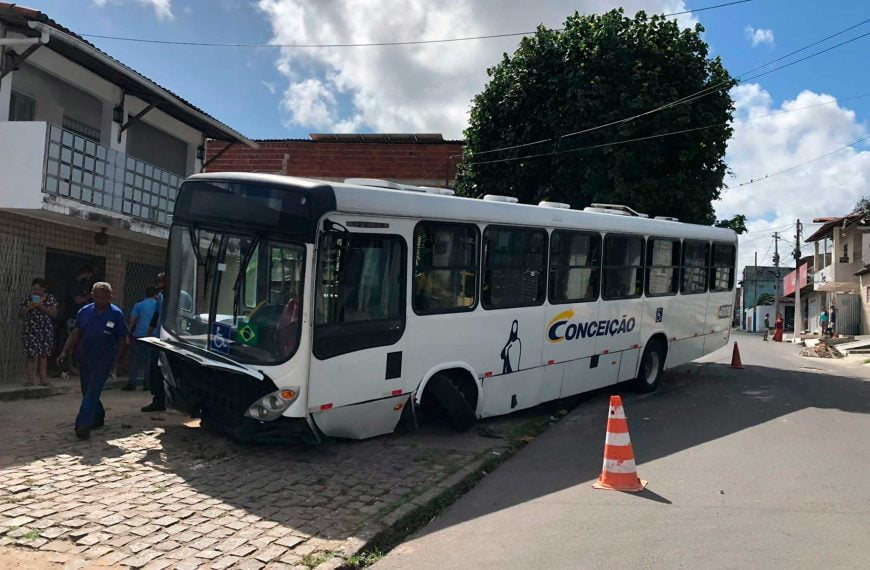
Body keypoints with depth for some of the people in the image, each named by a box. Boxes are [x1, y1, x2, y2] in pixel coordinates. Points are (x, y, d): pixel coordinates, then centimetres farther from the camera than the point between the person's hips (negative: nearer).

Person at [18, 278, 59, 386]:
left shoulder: (50, 298, 4)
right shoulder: (27, 299, 6)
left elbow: (54, 313, -5)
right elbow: (20, 315, 7)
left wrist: (41, 306, -14)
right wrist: (28, 307, -10)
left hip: (45, 331, 0)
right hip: (30, 331, 0)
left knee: (43, 355, 1)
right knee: (30, 355, -4)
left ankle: (43, 379, 4)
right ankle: (31, 379, -2)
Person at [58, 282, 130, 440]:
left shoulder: (116, 314, -7)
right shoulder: (85, 311, 3)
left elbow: (124, 338, -5)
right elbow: (75, 333, 8)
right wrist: (65, 352, 2)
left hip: (103, 360, -5)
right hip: (84, 358, 5)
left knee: (92, 393, -11)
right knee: (87, 392, 15)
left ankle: (83, 425, -12)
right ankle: (98, 418, 33)